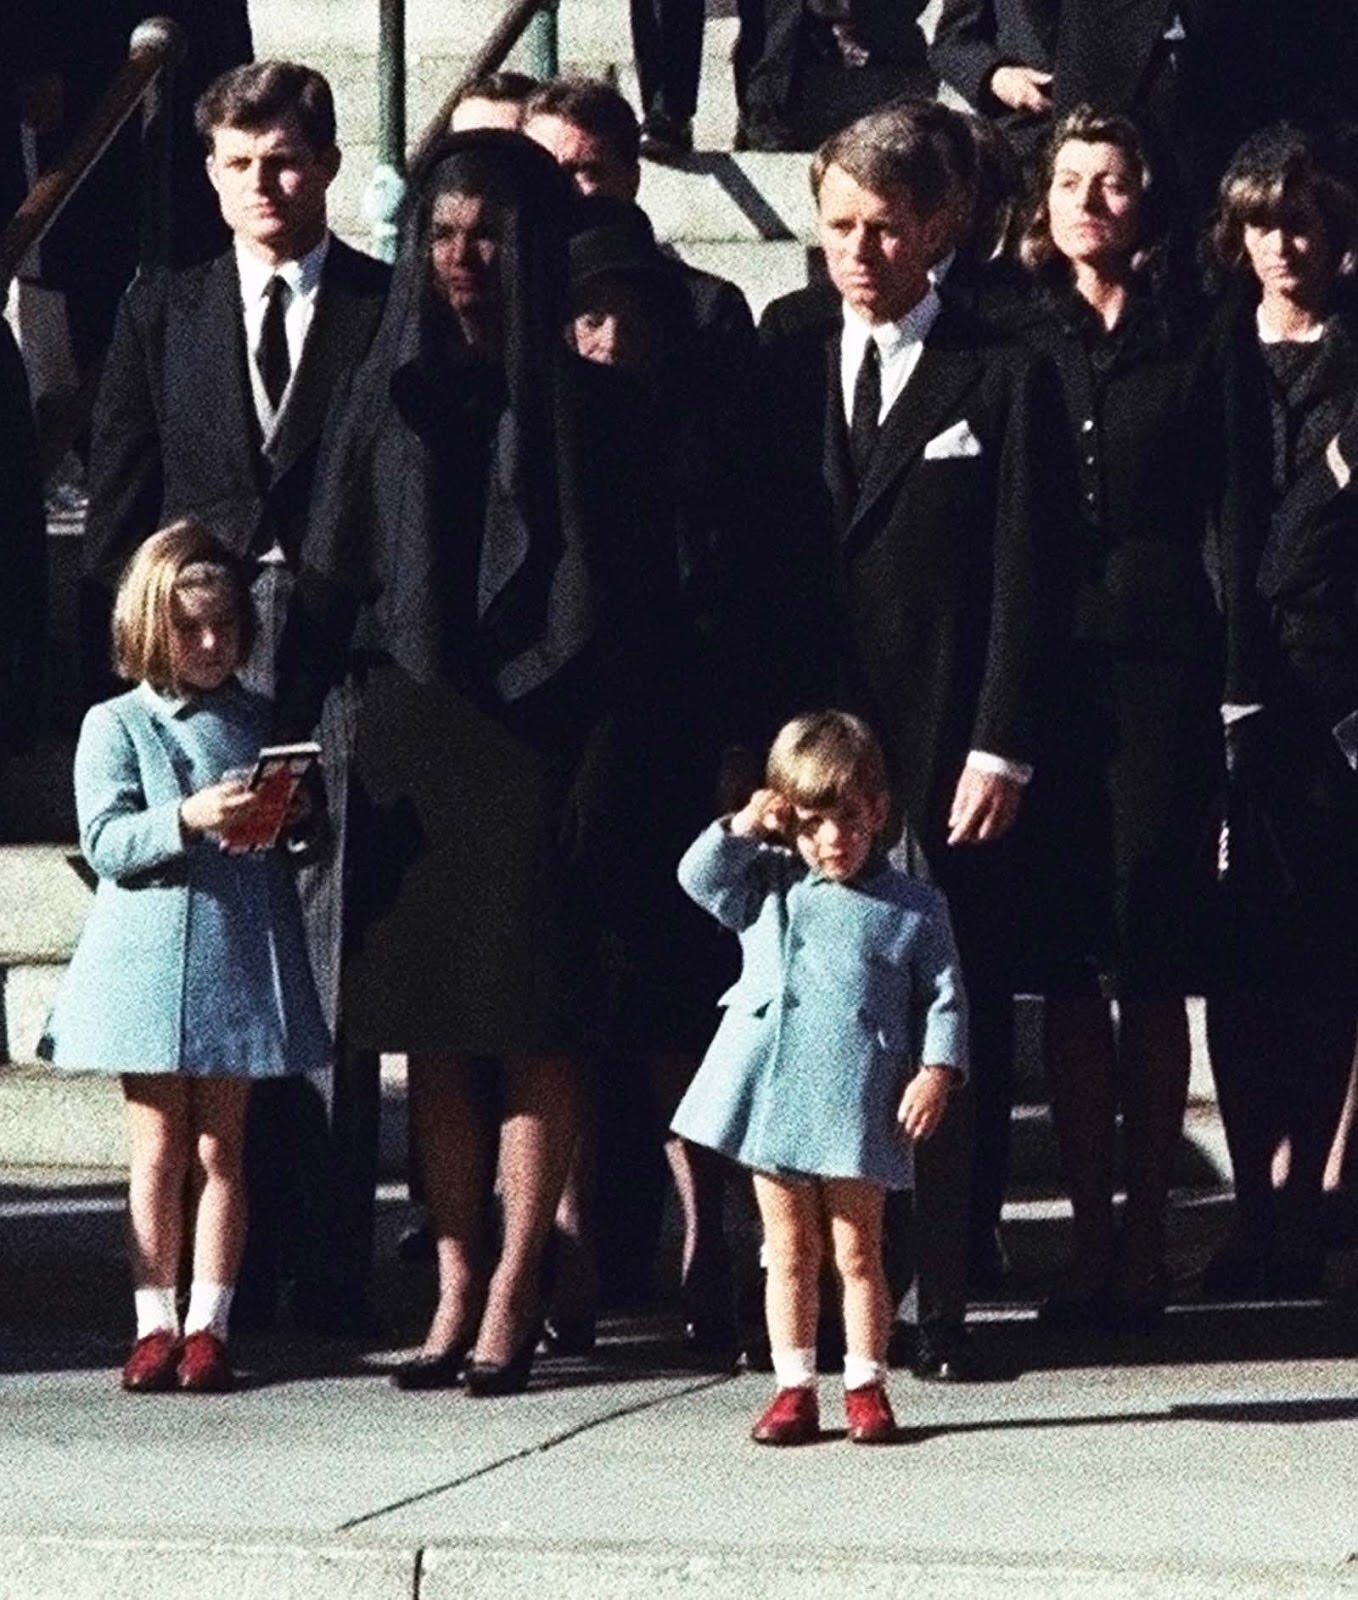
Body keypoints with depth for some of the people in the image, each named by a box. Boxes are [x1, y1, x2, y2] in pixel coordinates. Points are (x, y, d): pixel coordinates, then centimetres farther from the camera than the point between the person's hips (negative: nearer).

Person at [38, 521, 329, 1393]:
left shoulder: (262, 724, 10)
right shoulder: (116, 727, 3)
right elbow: (107, 844, -8)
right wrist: (189, 819, -23)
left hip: (239, 961, 2)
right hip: (150, 960, -2)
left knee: (221, 1147, 4)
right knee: (159, 1148, 2)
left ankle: (209, 1322, 8)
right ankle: (154, 1322, 8)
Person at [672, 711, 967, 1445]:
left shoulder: (913, 908, 2)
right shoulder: (769, 888, 11)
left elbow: (942, 999, 2)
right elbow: (699, 876, 3)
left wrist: (936, 1071, -9)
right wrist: (744, 826, -4)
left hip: (856, 1107, -3)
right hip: (771, 1095, 3)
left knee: (856, 1251, 3)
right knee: (789, 1251, 9)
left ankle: (865, 1386, 11)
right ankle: (794, 1388, 14)